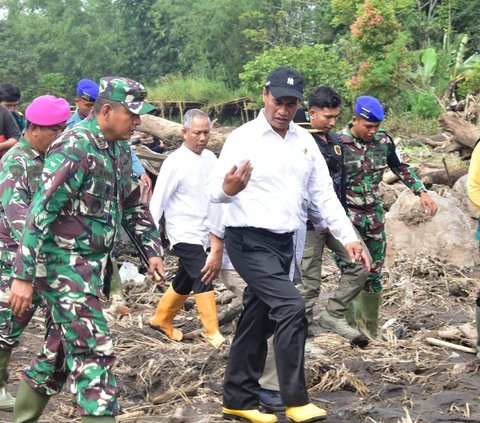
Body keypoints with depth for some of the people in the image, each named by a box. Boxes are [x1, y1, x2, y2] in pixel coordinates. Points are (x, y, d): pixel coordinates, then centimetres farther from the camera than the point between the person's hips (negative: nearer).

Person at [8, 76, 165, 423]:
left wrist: (152, 248, 13)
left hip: (93, 264, 9)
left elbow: (133, 202, 20)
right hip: (64, 264, -9)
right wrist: (23, 276, -23)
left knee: (66, 345, 17)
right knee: (94, 350, -10)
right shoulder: (75, 148, -19)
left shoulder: (119, 148, 9)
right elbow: (40, 212, -21)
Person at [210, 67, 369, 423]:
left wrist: (349, 237, 2)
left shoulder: (305, 141, 7)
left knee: (258, 322, 12)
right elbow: (216, 192, -16)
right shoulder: (242, 139, -11)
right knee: (291, 307, -19)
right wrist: (228, 188, -40)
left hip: (284, 243, 7)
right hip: (250, 242, -6)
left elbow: (324, 194, 9)